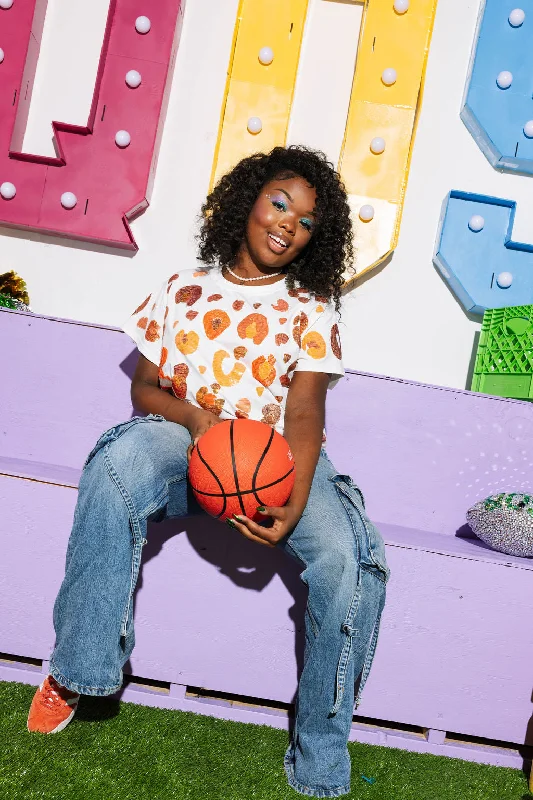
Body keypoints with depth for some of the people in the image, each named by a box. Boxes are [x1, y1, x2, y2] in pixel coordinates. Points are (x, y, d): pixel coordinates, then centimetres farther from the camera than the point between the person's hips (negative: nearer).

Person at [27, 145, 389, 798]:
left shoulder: (311, 309, 8)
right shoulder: (186, 288, 11)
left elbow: (304, 415, -6)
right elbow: (143, 387, 9)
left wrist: (292, 505, -25)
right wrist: (193, 416, -15)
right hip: (186, 440, 0)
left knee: (350, 557, -27)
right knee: (120, 462, -35)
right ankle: (76, 670, -19)